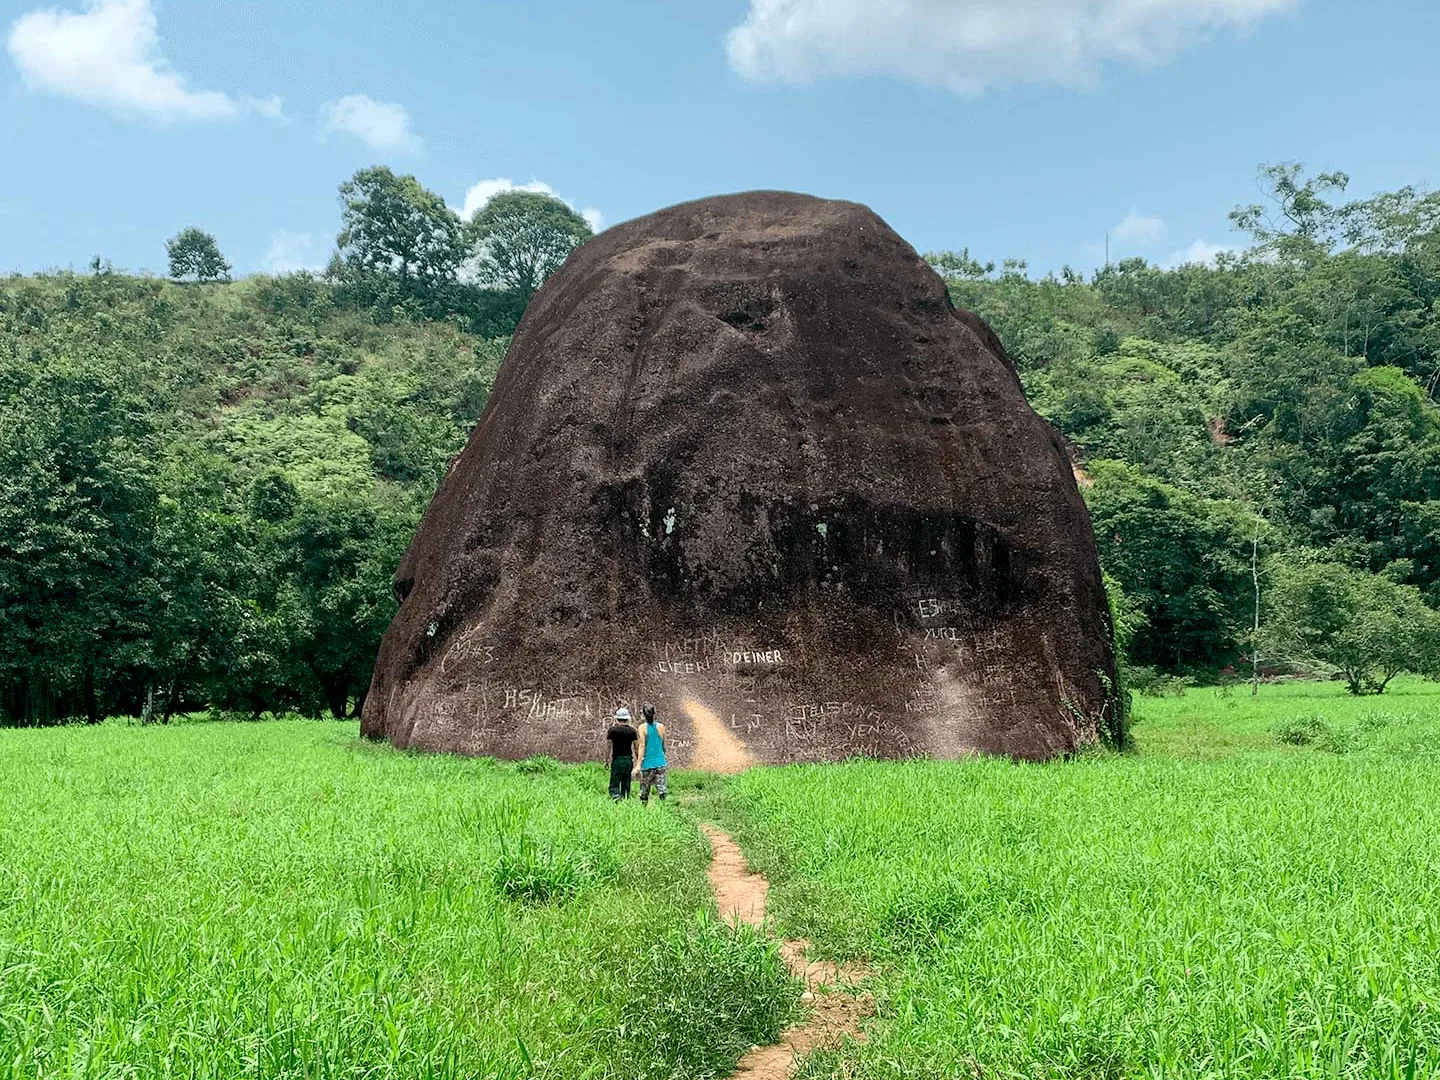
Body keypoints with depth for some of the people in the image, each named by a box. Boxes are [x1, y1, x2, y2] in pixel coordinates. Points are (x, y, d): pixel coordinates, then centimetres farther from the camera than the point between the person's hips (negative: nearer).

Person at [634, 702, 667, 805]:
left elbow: (642, 746, -11)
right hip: (660, 763, 2)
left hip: (648, 763, -2)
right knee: (661, 789, -2)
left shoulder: (642, 727, -5)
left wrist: (638, 765, -12)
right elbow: (664, 746, 12)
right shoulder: (661, 727, 4)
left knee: (644, 792, 10)